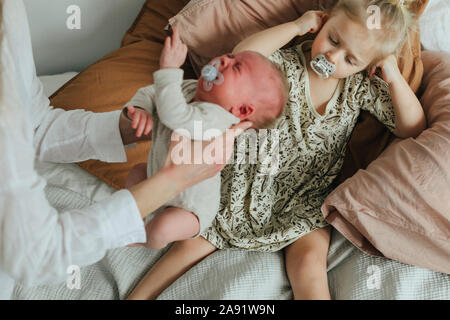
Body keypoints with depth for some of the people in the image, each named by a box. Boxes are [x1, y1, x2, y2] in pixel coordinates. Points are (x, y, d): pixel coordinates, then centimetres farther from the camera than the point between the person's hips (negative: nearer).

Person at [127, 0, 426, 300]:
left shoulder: (361, 87, -5)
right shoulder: (286, 65, -12)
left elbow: (413, 129, -4)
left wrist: (394, 76, -18)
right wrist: (296, 26, -25)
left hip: (305, 199, 1)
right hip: (253, 182, 0)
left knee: (309, 258, -27)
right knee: (192, 243, -3)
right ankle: (137, 296, 11)